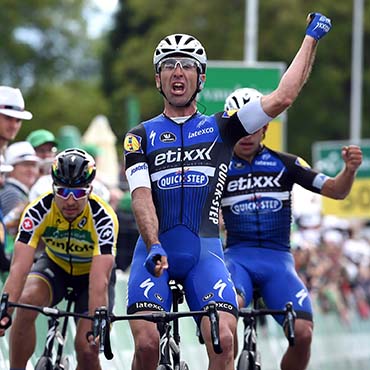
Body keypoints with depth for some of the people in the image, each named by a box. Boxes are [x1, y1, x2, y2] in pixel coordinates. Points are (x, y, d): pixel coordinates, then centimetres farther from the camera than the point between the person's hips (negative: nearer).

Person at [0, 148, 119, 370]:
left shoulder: (103, 218, -34)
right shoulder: (38, 212, -29)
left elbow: (99, 280, -42)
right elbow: (20, 267, -37)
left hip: (91, 272, -1)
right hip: (55, 266, 1)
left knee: (87, 348, -18)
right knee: (27, 301, -31)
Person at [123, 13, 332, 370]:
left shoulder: (219, 128, 11)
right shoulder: (141, 136, 8)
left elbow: (281, 98, 3)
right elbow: (141, 196, -6)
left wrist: (311, 36, 8)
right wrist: (155, 246, -24)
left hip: (204, 252, 1)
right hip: (155, 251, -1)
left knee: (224, 341, -20)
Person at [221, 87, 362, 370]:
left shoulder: (284, 164, 7)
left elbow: (336, 190, 3)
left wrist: (350, 170, -17)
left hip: (277, 258, 1)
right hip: (238, 256, -1)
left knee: (303, 333, -20)